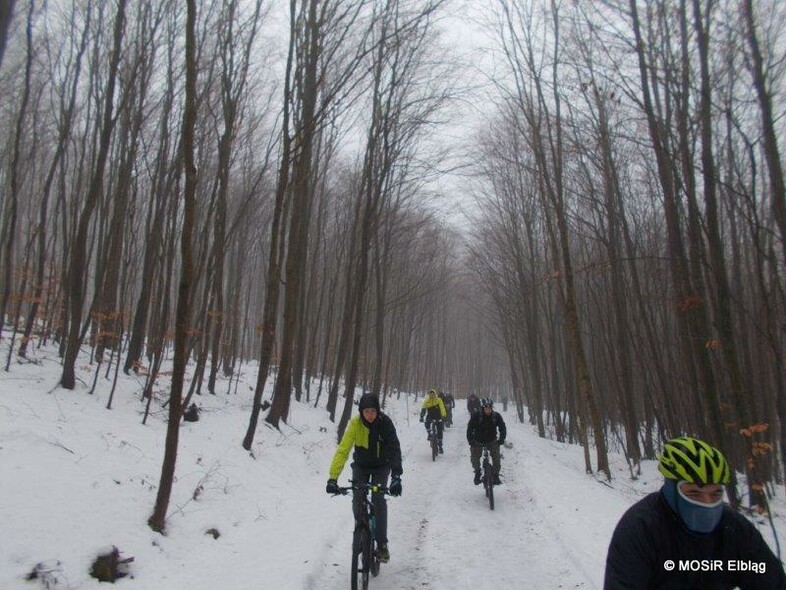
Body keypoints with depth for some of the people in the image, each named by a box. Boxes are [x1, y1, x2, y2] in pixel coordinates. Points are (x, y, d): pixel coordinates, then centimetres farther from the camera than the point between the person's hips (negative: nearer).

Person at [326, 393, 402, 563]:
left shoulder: (385, 422, -28)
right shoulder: (355, 423, -28)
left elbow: (395, 449, -33)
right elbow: (342, 450, -32)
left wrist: (396, 476, -45)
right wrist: (333, 478, -40)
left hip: (381, 466, -1)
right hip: (361, 466, 1)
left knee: (378, 500, -15)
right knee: (357, 499, -12)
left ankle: (382, 544, -1)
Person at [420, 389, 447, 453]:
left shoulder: (438, 400, -8)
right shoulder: (426, 401, -4)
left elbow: (442, 408, -20)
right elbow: (423, 409, -12)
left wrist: (443, 416, -35)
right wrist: (421, 417, -27)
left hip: (438, 417, -1)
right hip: (430, 417, 1)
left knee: (439, 431, -6)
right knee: (426, 423, -30)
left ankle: (440, 446, 9)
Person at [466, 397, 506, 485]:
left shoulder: (496, 416, -16)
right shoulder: (476, 416, -21)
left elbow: (502, 428, -10)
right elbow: (470, 429, -20)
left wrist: (501, 439, -22)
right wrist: (471, 441, -31)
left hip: (492, 440, 1)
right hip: (478, 441, -1)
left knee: (496, 457, -14)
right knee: (474, 457, -10)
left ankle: (496, 475, 6)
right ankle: (477, 472, 18)